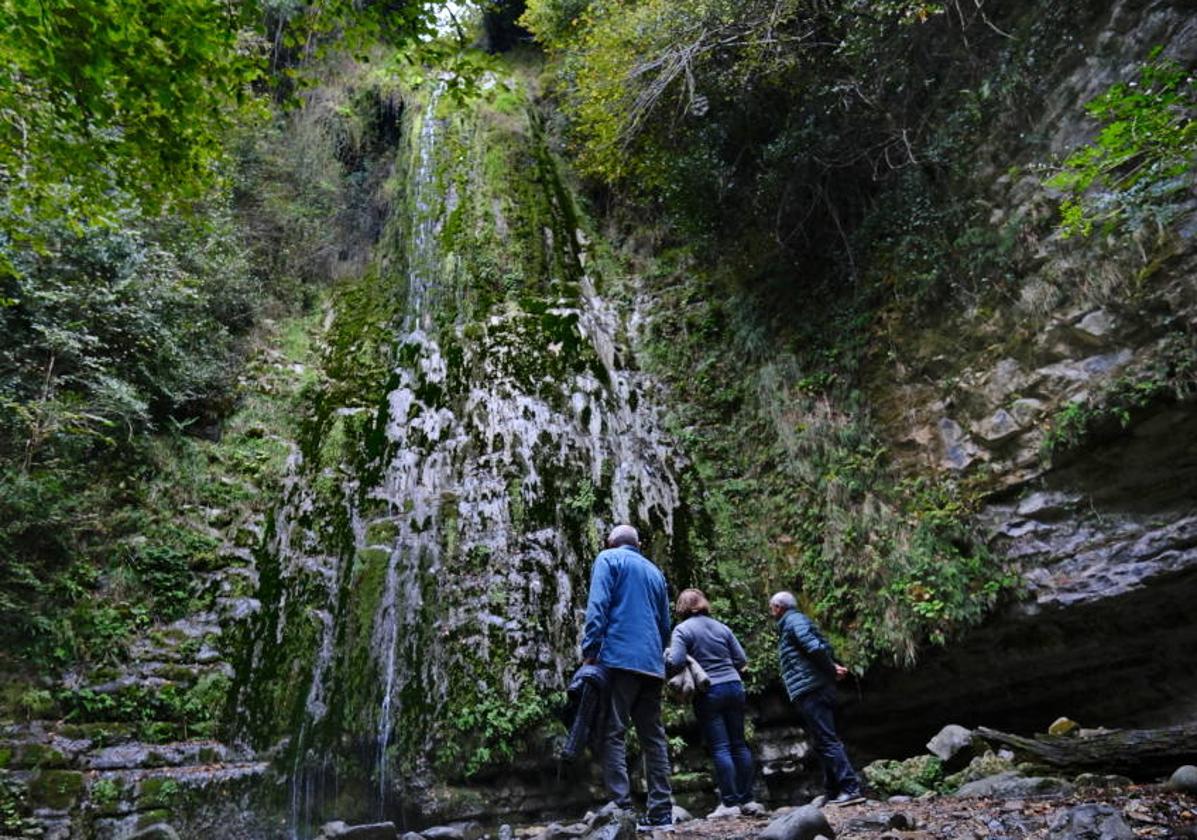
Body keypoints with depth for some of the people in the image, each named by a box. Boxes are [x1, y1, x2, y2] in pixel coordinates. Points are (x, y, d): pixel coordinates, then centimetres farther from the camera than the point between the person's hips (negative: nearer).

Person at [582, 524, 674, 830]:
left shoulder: (608, 559, 5)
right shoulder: (655, 571, 22)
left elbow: (597, 606, -9)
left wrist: (590, 650, -11)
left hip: (619, 658, -6)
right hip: (652, 664, 6)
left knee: (613, 734, -5)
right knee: (653, 737, 7)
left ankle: (620, 810, -12)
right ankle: (660, 812, 6)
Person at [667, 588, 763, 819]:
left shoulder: (682, 629, -4)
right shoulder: (722, 627, 12)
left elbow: (675, 662, -17)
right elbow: (741, 660, 11)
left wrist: (662, 668, 3)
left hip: (708, 692, -5)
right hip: (734, 687, 5)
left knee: (720, 747, -1)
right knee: (739, 744, 11)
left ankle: (730, 803, 1)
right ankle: (747, 800, 16)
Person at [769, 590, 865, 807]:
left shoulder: (793, 620, -6)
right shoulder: (795, 621, 24)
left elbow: (814, 647, -19)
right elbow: (825, 647, 19)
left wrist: (832, 669, -7)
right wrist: (833, 667, 4)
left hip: (809, 690, -10)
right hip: (814, 690, 10)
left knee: (827, 740, -11)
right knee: (822, 742, 12)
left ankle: (851, 788, -14)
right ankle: (834, 793, 15)